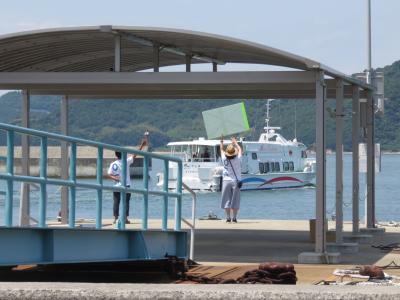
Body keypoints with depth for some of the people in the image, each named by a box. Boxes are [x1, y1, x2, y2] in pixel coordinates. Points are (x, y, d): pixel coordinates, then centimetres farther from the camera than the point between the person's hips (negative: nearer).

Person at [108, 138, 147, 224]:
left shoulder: (113, 164, -1)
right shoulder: (126, 162, -6)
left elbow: (109, 174, -5)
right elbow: (134, 155, -1)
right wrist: (142, 145, 5)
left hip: (116, 186, 2)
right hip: (126, 185, -2)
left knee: (116, 202, 5)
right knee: (126, 202, 1)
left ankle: (115, 219, 2)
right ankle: (125, 218, -3)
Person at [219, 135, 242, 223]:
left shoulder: (224, 159, -8)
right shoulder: (237, 159, -9)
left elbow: (221, 149, 11)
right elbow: (240, 150, 11)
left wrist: (221, 141, 25)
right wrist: (235, 142, 25)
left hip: (226, 181, 0)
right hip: (236, 181, 0)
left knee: (226, 200, 3)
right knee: (235, 201, 2)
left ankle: (228, 218, -1)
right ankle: (234, 218, 0)